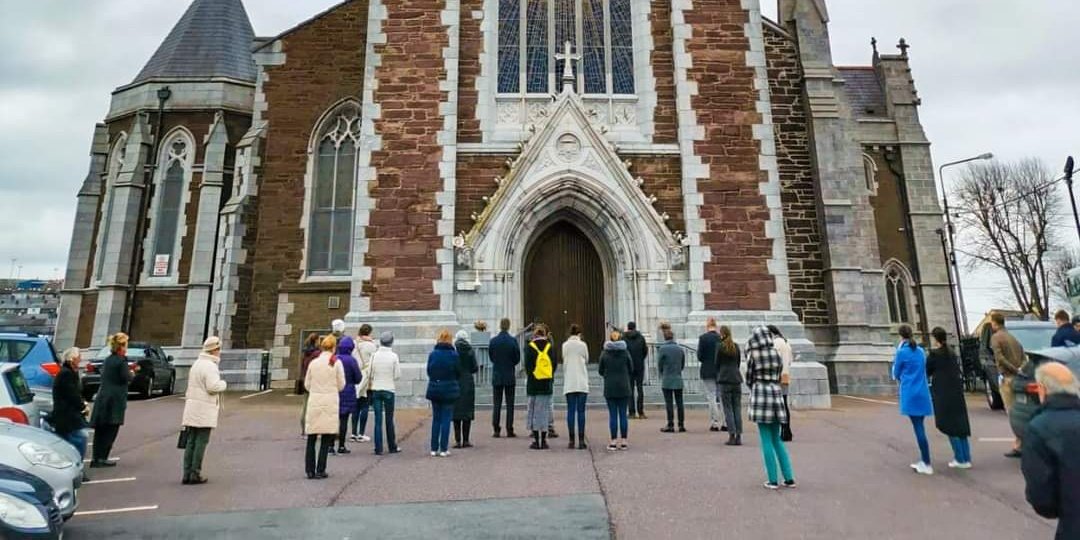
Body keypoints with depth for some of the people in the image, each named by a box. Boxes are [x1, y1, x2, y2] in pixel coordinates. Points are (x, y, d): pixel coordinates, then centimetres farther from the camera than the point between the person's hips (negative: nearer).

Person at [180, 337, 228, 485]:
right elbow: (213, 387, -22)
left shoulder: (196, 363, 16)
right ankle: (195, 474, 2)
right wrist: (223, 383, -6)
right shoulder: (210, 366, -15)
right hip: (204, 410, -9)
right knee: (201, 442, -2)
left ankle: (187, 474, 14)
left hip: (192, 409, 9)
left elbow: (191, 386, 21)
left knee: (191, 442, 11)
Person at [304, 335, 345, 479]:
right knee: (326, 440, 5)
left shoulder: (313, 363, 3)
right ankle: (320, 471, 6)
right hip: (330, 402, -2)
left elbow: (307, 384, 9)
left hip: (314, 402, 3)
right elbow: (341, 385, 0)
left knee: (311, 438, 12)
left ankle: (310, 470, 15)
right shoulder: (336, 363, -5)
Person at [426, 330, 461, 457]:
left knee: (436, 419, 13)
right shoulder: (454, 354, -9)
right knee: (446, 419, 4)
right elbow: (458, 373, -2)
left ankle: (434, 449, 16)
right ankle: (443, 449, 6)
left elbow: (428, 371, 3)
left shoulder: (432, 354, -3)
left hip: (434, 389, 3)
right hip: (449, 390, -3)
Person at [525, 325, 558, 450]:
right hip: (547, 383, 2)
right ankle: (544, 441, 8)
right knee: (545, 410, 7)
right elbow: (555, 363, 4)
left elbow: (527, 365, -5)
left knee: (534, 410, 6)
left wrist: (530, 375, 10)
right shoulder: (550, 347, 2)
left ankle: (536, 441, 7)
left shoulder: (530, 347, -4)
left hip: (534, 383, -2)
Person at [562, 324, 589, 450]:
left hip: (569, 383, 1)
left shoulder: (565, 345, 3)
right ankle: (581, 441, -1)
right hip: (582, 382, -1)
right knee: (581, 411, 0)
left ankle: (571, 441, 4)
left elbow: (564, 361, 10)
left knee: (570, 411, 4)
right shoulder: (583, 345, -1)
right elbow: (587, 361, 10)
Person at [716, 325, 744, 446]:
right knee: (737, 408, 7)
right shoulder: (736, 346, 8)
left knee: (728, 409, -1)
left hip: (724, 380, -4)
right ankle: (738, 436, 6)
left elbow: (717, 364, -1)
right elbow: (739, 362, 14)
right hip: (736, 379, 4)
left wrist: (717, 378, 11)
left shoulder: (720, 346, -6)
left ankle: (732, 436, -4)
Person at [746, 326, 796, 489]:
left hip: (760, 394, -4)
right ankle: (789, 478, 15)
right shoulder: (777, 354, 7)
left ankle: (773, 480, 3)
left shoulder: (753, 355, -4)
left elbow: (749, 379, 3)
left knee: (766, 440, 1)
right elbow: (778, 377, 13)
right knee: (777, 440, 15)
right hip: (776, 393, 4)